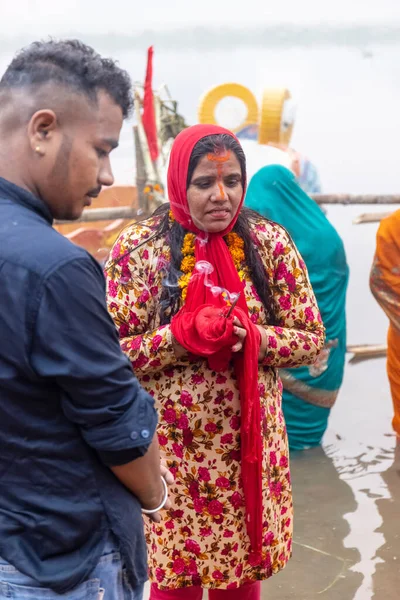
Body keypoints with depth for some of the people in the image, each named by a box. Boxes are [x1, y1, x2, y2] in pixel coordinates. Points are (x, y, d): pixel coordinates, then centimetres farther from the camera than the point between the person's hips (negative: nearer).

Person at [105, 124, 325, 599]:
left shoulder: (269, 242, -2)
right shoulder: (138, 248, -8)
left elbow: (312, 338, 1)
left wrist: (254, 339, -17)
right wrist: (180, 337, -23)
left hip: (251, 446, 2)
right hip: (172, 448, -2)